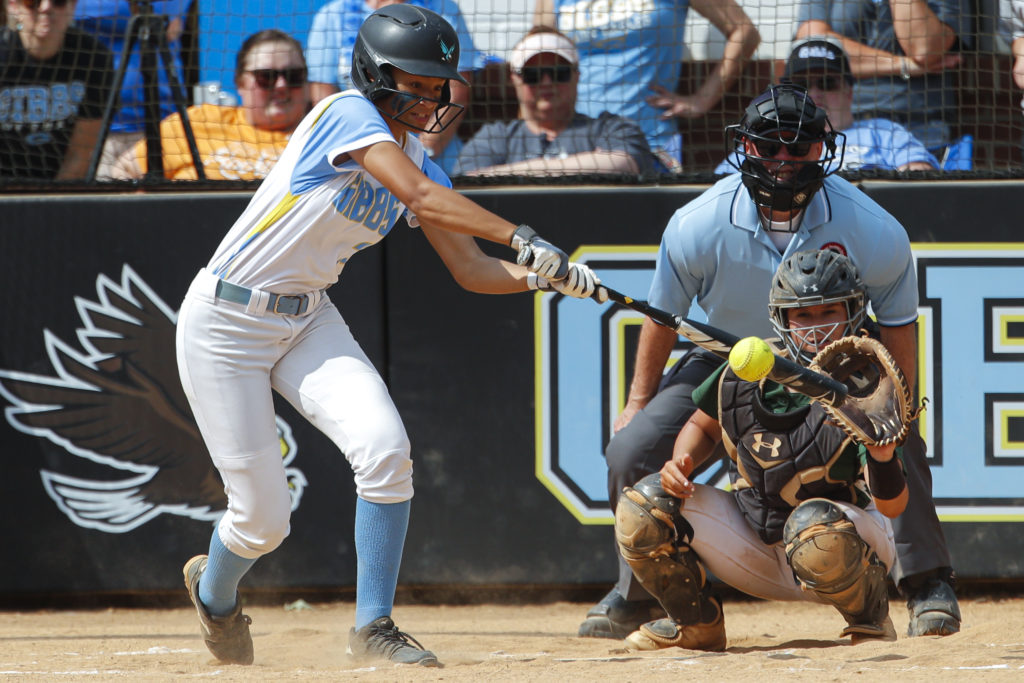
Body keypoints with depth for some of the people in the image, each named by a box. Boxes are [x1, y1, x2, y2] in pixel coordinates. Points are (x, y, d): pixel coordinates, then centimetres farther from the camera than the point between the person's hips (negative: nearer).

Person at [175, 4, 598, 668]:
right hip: (226, 321, -7)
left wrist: (540, 276, -17)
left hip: (309, 320, 7)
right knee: (263, 516, -5)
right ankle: (214, 593, 31)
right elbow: (423, 199, -32)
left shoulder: (418, 159, 5)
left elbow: (471, 270, 2)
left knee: (385, 447, -20)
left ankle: (374, 625, -7)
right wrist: (521, 236, -39)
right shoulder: (347, 114, -18)